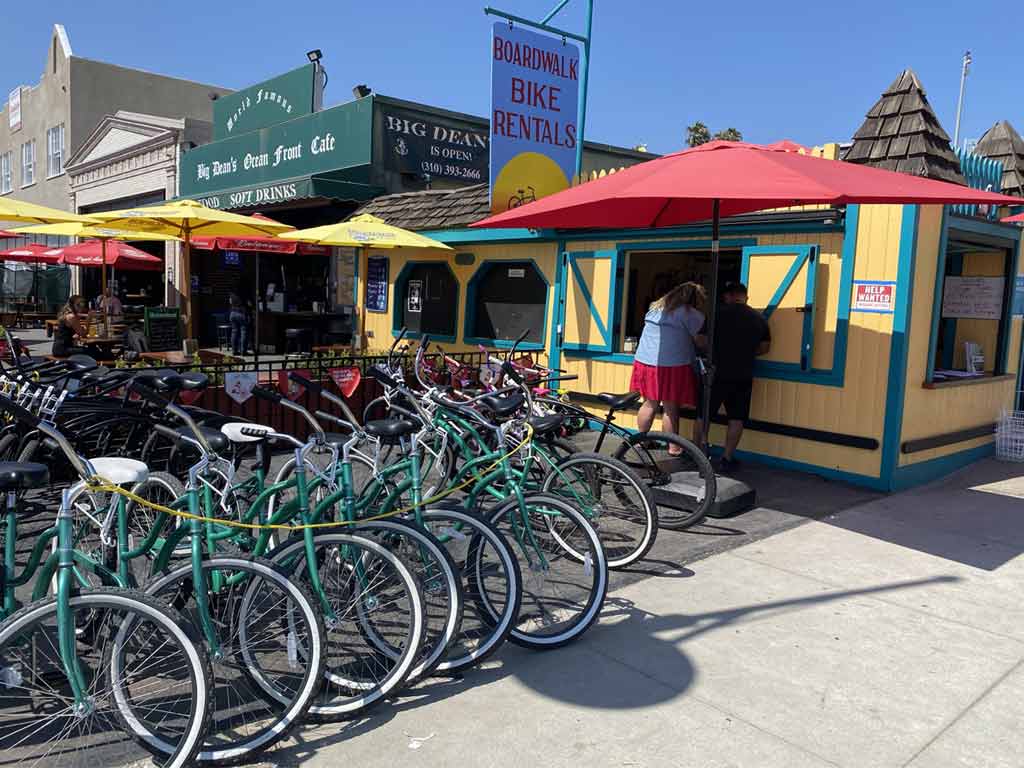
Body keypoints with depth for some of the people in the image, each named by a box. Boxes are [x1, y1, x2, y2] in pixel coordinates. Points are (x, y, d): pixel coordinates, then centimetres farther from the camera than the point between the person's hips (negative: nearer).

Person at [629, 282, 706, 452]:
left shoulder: (656, 307, 17)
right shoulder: (690, 313, -4)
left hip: (645, 360, 6)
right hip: (672, 364, -6)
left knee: (650, 403, 15)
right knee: (670, 407, 1)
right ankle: (673, 447, 10)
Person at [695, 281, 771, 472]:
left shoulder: (718, 313, -7)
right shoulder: (759, 318, 3)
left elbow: (702, 340, -4)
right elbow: (764, 347, 10)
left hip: (716, 373, -2)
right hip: (743, 376, 2)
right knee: (736, 418, 10)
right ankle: (727, 458, 13)